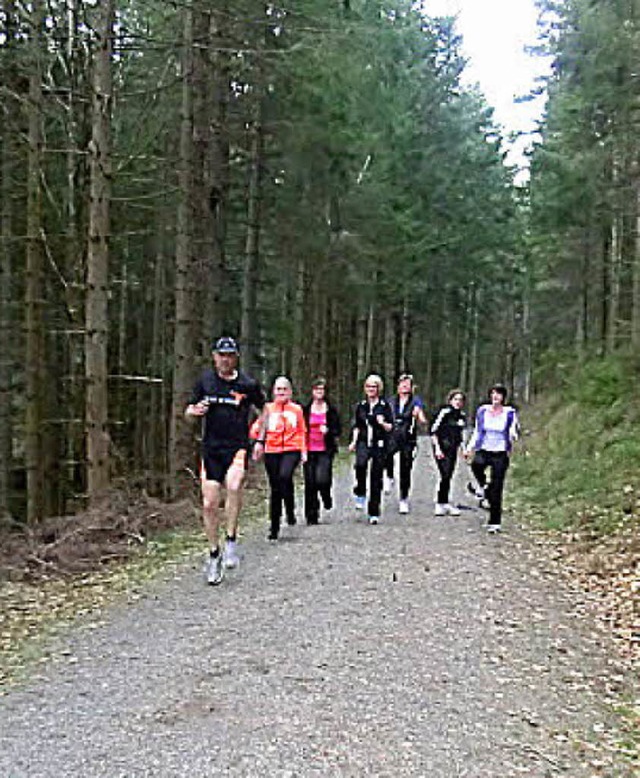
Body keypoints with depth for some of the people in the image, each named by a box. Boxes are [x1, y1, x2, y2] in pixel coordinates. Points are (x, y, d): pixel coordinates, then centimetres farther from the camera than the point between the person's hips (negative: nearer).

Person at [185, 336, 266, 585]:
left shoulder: (248, 384, -2)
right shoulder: (205, 380, 4)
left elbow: (263, 408, 15)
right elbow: (188, 412, 13)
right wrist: (195, 410, -11)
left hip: (238, 447, -3)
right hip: (211, 449, 3)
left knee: (234, 486, -31)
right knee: (209, 504, 1)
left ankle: (231, 540, -15)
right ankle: (214, 553, 21)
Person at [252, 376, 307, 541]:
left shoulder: (296, 409, 11)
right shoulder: (268, 409, 9)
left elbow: (301, 432, 16)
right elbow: (258, 428, 6)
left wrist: (303, 452, 8)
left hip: (291, 450, -1)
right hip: (272, 452, 1)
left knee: (285, 476, -29)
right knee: (275, 489, 5)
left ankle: (290, 511, -8)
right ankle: (274, 528, 14)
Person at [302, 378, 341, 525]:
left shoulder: (331, 409, 5)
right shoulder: (305, 409, 7)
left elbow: (337, 430, 6)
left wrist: (328, 430, -14)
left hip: (325, 450, -1)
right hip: (309, 450, 2)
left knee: (322, 480, -16)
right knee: (310, 484, 2)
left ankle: (326, 497, 20)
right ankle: (311, 515, 13)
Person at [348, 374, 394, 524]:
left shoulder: (385, 406, 2)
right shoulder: (361, 406, 10)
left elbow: (391, 428, 1)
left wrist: (383, 423, -18)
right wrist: (354, 441, 8)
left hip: (379, 444, -1)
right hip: (363, 443, 1)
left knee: (376, 478, 2)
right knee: (360, 464, -30)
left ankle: (374, 513, 11)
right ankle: (360, 495, -9)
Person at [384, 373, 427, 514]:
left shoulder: (416, 401, 3)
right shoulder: (391, 401, 12)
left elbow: (423, 421, -8)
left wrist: (418, 415, -27)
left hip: (408, 440, -1)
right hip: (392, 437, 1)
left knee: (405, 470, 3)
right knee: (387, 453, -33)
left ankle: (404, 500, 16)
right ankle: (390, 478, -10)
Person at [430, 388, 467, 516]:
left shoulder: (462, 416, 12)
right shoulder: (444, 412, -8)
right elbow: (433, 431, -10)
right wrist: (437, 448, -15)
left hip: (453, 450, 7)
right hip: (441, 448, -6)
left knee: (448, 476, 7)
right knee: (445, 475, -14)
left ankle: (441, 503, 16)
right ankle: (442, 503, -7)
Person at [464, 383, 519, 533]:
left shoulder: (509, 413, 0)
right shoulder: (482, 411, 6)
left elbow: (513, 434, 2)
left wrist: (514, 435, -22)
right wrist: (469, 448, 2)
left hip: (500, 454, -1)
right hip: (484, 450, 1)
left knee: (496, 490, -2)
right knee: (476, 464, -34)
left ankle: (495, 523, 10)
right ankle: (482, 486, -2)